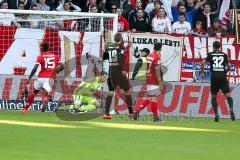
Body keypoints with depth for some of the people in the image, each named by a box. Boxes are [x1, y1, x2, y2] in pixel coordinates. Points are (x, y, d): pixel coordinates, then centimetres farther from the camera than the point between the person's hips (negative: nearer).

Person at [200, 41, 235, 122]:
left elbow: (203, 62, -5)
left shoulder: (210, 54, 7)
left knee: (213, 96, 12)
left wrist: (202, 72, 6)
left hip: (214, 77, 0)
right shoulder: (224, 55, 11)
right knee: (227, 94, -6)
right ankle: (231, 108, -33)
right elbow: (229, 65, 6)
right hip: (223, 77, 0)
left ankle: (216, 114, 4)